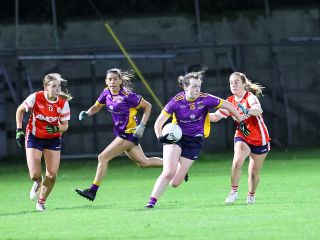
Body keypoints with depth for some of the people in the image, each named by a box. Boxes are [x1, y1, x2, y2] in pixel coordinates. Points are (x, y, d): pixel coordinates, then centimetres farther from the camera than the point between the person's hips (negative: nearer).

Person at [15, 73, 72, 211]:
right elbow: (20, 110, 0)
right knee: (35, 174, -13)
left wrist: (56, 129, -27)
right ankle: (37, 183, 27)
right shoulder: (35, 98, -18)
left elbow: (65, 126, -5)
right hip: (34, 137, -2)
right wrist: (19, 130, -5)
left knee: (52, 174, -5)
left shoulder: (63, 103, -13)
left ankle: (41, 202, 19)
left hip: (53, 139, 2)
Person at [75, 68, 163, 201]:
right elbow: (97, 107, 17)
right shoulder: (106, 93, 1)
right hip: (121, 133, 8)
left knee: (103, 157, -11)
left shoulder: (127, 95, -19)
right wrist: (86, 113, -4)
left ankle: (93, 190, -5)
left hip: (129, 133, -8)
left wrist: (142, 126, -17)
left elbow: (147, 106, -11)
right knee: (143, 163, 18)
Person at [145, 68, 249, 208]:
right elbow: (158, 123, -8)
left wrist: (241, 122, 5)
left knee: (175, 183, -4)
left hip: (194, 141, 1)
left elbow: (228, 106, 1)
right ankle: (152, 201, -10)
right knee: (168, 173, -23)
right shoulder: (176, 101, -12)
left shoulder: (205, 99, -11)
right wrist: (160, 136, -27)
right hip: (175, 137, -1)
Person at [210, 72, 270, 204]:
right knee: (237, 161, -26)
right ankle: (234, 191, -13)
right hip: (241, 137, 3)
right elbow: (216, 116, 5)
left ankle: (251, 195, 32)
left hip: (259, 139, -3)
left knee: (254, 172, 7)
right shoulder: (230, 101, -1)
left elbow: (258, 110, -39)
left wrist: (248, 112, -61)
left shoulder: (250, 97, -18)